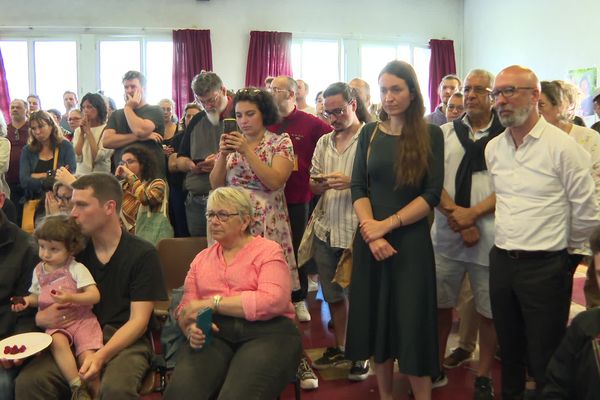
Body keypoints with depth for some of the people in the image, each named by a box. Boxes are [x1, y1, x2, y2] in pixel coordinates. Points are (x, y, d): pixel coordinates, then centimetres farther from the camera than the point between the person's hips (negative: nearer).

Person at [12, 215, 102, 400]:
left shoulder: (77, 269, -7)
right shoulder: (39, 271, 10)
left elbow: (94, 295, -14)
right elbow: (37, 296, 25)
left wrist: (70, 298, -27)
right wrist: (26, 301, 3)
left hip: (82, 319, -3)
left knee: (87, 356, -23)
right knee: (57, 341, -31)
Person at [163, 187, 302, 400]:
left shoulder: (268, 250, 6)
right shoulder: (202, 258, 22)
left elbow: (272, 301, -11)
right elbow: (187, 306, 15)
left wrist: (212, 303, -10)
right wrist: (191, 327, -10)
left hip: (265, 332, -3)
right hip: (215, 334, 4)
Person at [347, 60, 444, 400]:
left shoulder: (431, 134, -1)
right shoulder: (370, 133, 6)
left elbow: (432, 194, -7)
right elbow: (358, 188, 1)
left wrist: (387, 225, -15)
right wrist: (371, 233, -14)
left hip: (411, 240, -3)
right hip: (370, 240, 3)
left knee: (413, 324, 1)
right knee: (377, 320, 10)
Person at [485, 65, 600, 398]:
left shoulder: (562, 147, -13)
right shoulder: (493, 148, 6)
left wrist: (566, 249, 5)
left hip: (544, 267, -5)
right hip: (501, 261, 6)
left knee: (545, 361, 5)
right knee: (509, 351, 20)